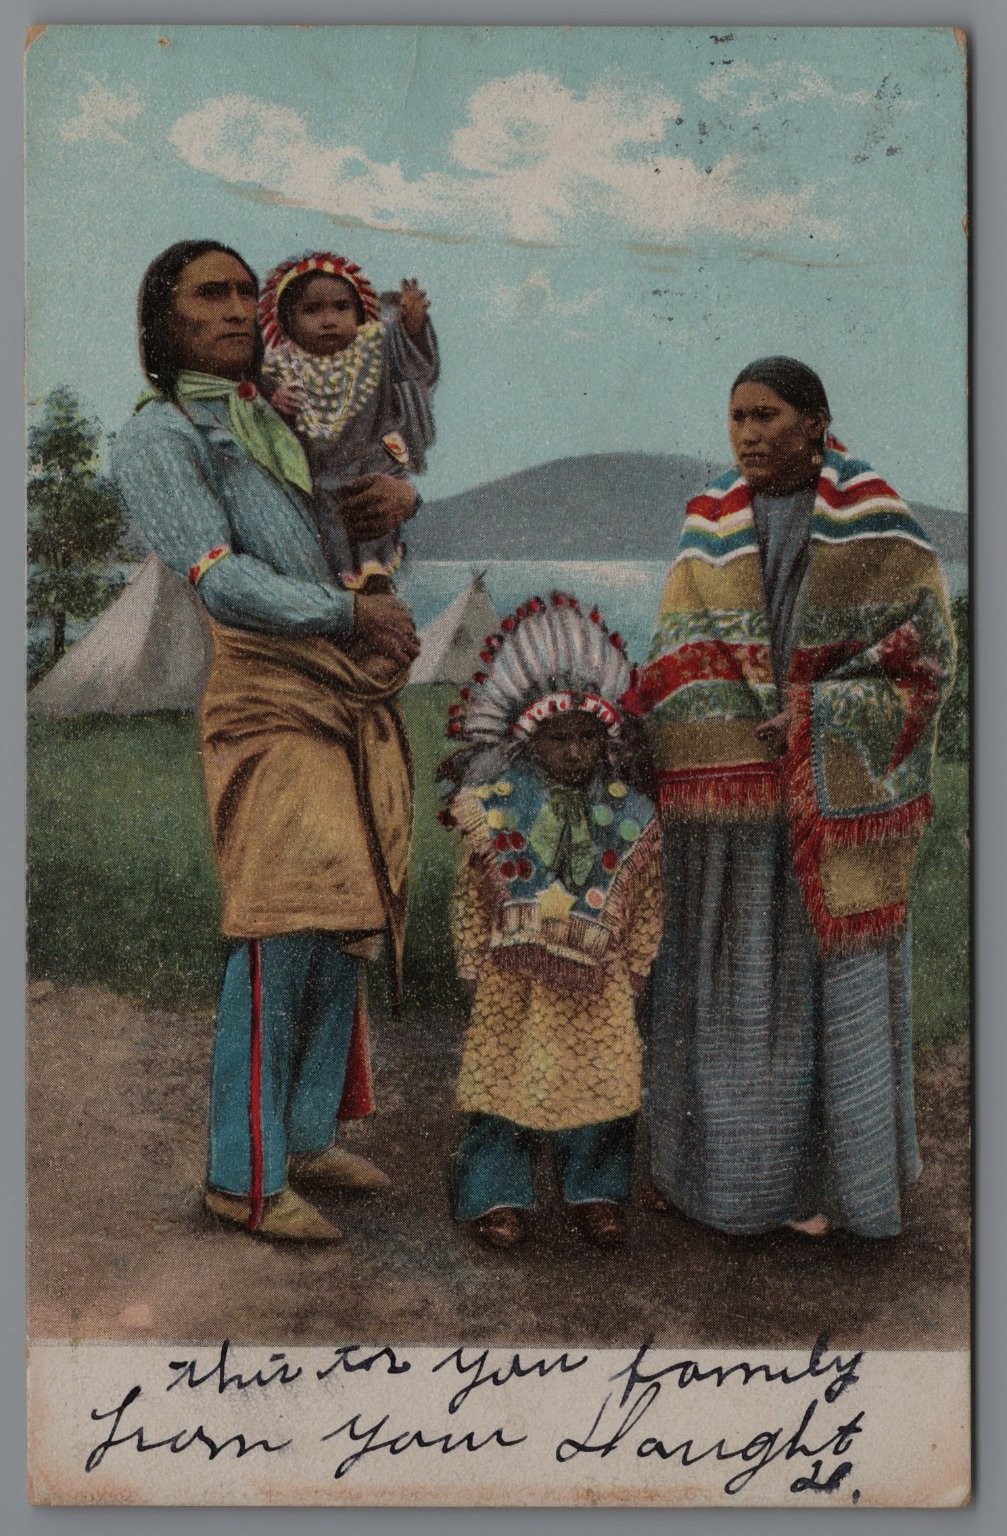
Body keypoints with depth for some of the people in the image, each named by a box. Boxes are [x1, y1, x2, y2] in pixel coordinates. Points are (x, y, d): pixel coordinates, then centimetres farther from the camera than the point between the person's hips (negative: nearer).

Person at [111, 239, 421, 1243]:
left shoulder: (289, 422, 22)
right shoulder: (159, 436, 1)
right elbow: (221, 580, -12)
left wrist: (401, 493, 10)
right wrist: (350, 611, -15)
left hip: (361, 698, 7)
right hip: (271, 697, -7)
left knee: (344, 927, 8)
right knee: (282, 933, -11)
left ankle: (306, 1135, 20)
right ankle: (245, 1176, 1)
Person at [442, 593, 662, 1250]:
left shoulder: (630, 816, -1)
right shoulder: (495, 809, -5)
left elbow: (646, 904, 6)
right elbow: (471, 899, 1)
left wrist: (632, 974, 5)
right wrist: (477, 971, 0)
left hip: (598, 985, 1)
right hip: (515, 982, -1)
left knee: (601, 1083, 6)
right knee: (508, 1080, 4)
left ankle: (597, 1191, 25)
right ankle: (499, 1194, 20)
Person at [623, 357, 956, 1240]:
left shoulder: (876, 525, -2)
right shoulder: (711, 528, 6)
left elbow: (926, 648, -2)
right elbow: (677, 662, 5)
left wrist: (817, 720, -12)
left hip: (832, 792, -2)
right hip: (727, 788, 3)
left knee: (828, 968, 2)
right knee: (725, 968, 6)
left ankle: (825, 1174, 16)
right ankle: (722, 1162, 20)